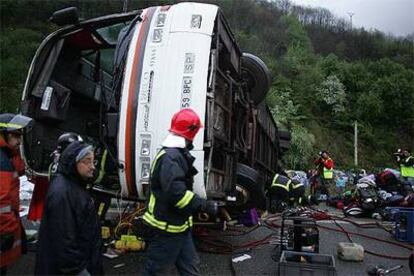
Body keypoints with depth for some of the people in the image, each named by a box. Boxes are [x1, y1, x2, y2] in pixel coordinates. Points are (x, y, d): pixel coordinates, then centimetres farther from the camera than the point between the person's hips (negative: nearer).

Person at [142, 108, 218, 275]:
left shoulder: (177, 155, 11)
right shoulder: (170, 157, -24)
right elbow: (176, 193, -34)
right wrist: (204, 206, -29)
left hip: (180, 226, 10)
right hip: (166, 228, -10)